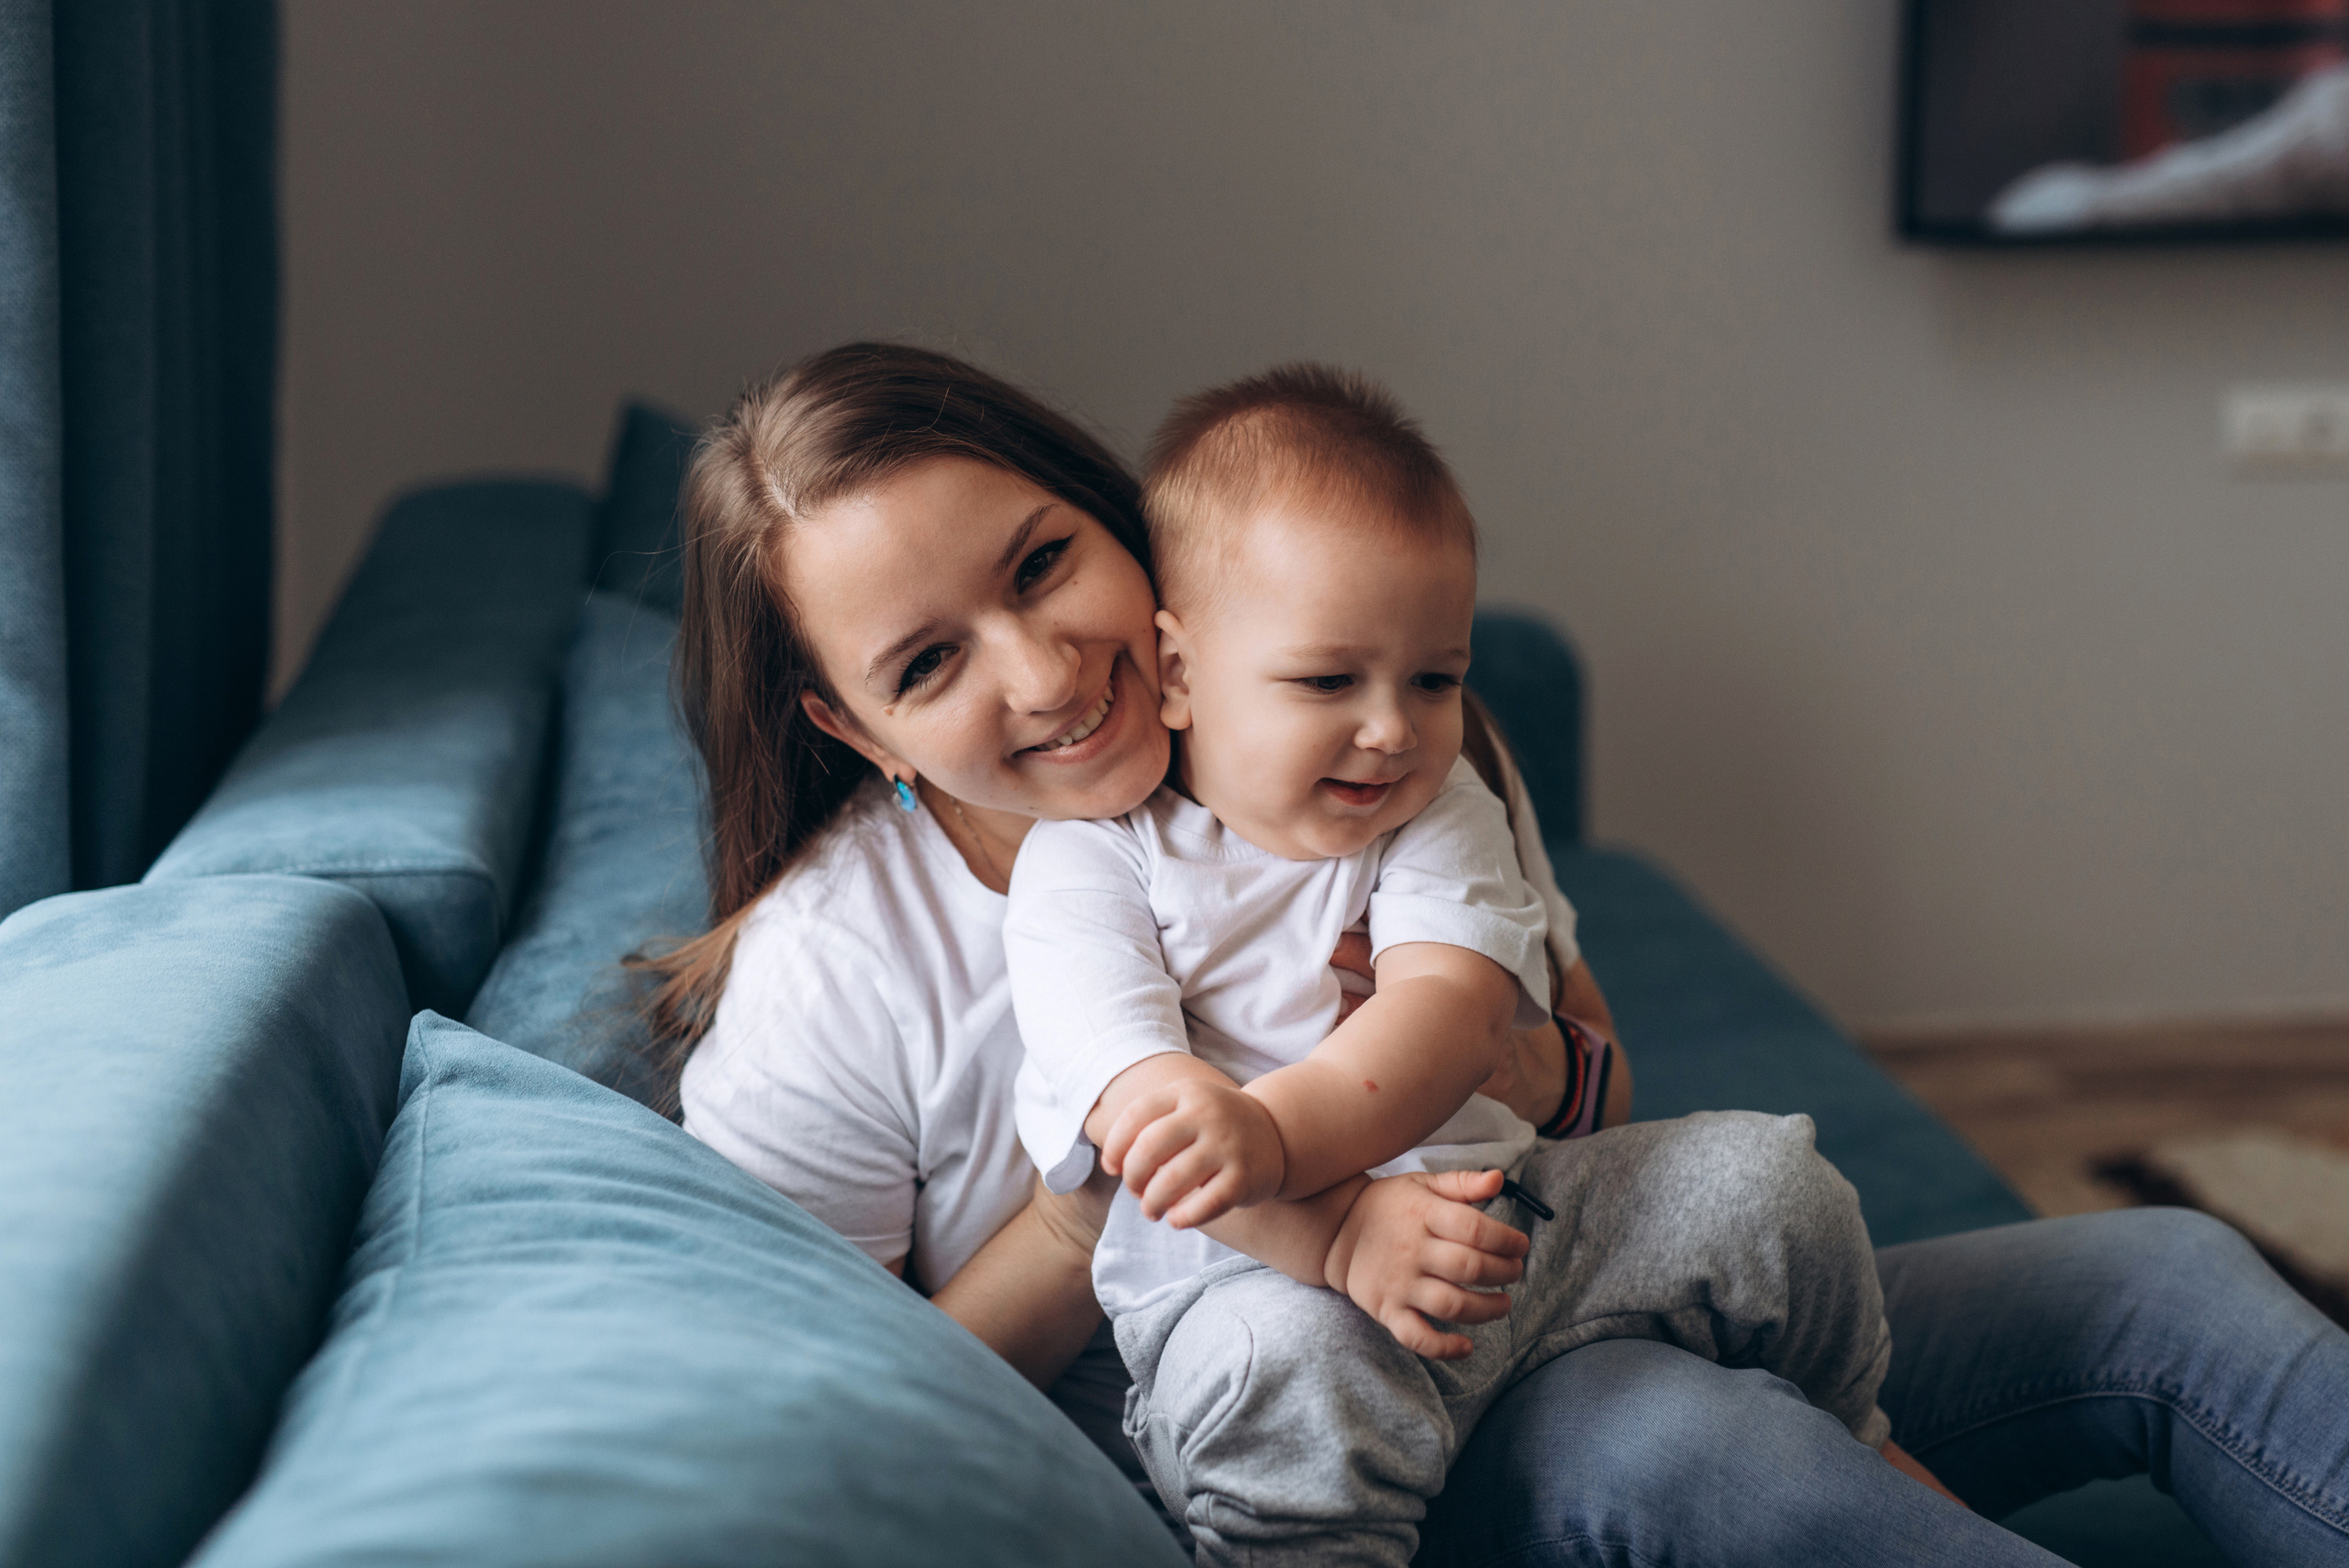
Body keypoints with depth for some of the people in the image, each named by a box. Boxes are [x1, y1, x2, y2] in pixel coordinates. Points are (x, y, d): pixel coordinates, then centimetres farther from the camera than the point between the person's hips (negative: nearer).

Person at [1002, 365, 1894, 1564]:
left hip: (1507, 1219, 5)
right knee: (1276, 1362, -39)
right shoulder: (1087, 865, -3)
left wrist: (1277, 1129, -33)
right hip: (1257, 1275, -5)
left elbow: (1454, 1011, -12)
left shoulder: (1441, 820, 8)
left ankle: (1848, 1450, 22)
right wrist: (1339, 1233, -33)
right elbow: (1138, 1108, -17)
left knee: (1767, 1179, -4)